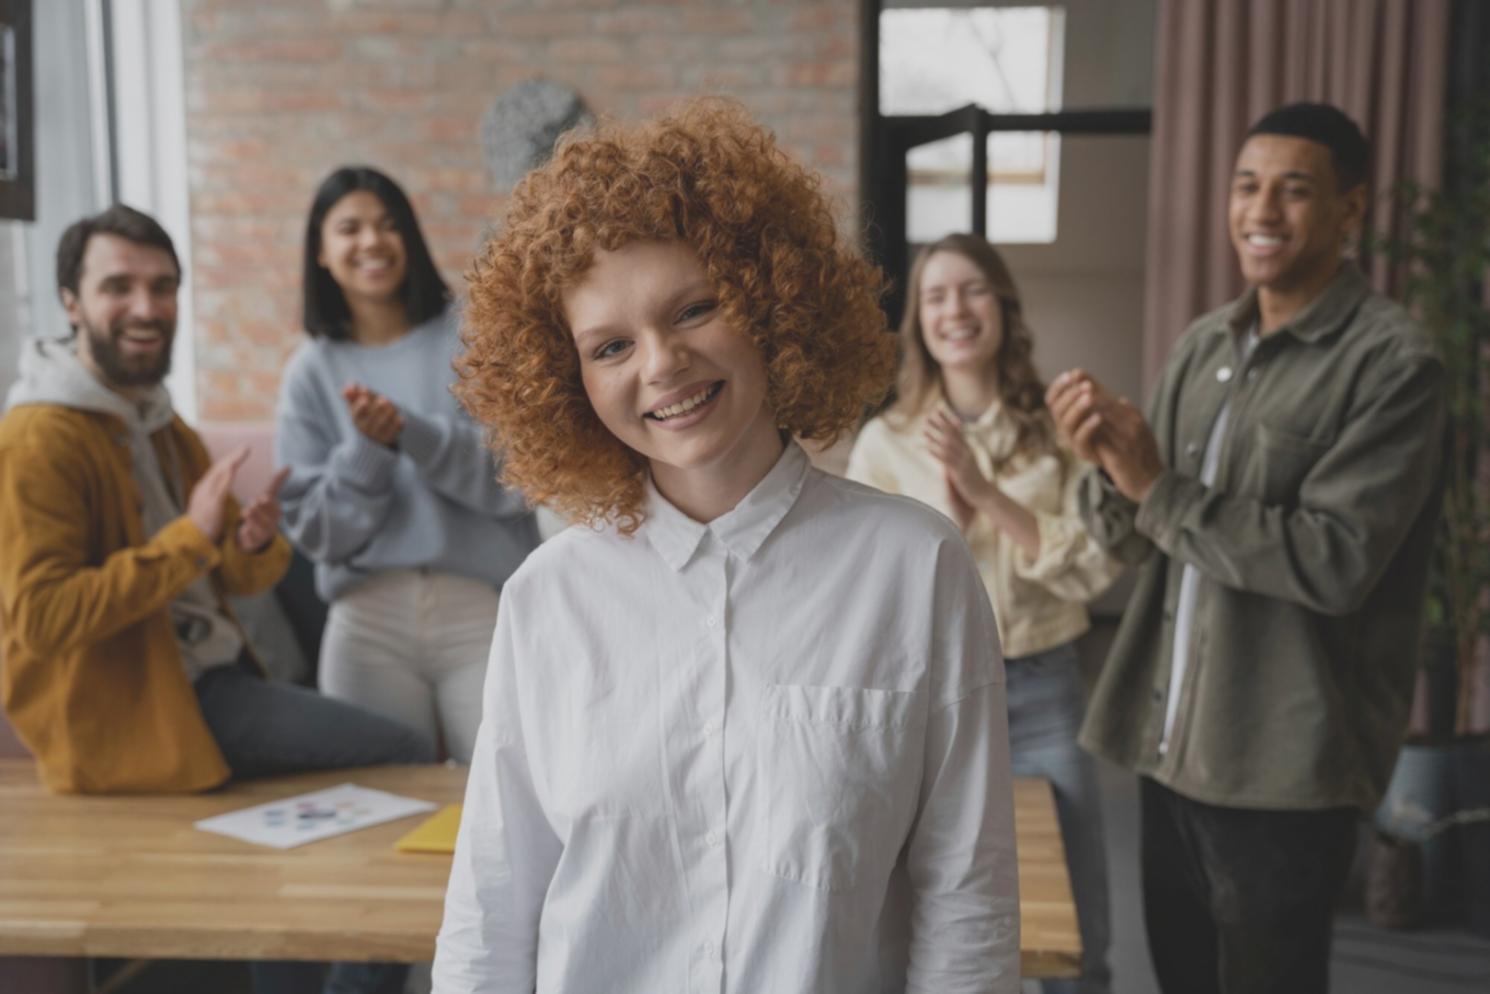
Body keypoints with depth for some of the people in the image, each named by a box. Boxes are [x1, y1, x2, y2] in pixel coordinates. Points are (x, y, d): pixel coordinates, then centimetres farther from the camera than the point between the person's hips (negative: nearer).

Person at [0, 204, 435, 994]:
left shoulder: (166, 430, 14)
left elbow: (236, 577, 14)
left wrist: (254, 544, -10)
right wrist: (189, 538, -26)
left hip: (211, 677, 9)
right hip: (136, 708, -9)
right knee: (407, 760, -13)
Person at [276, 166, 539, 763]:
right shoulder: (311, 372, 9)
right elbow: (316, 531, 4)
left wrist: (411, 432, -17)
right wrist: (367, 448, -12)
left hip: (482, 608, -1)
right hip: (368, 624, 2)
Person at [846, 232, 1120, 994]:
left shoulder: (1057, 431, -2)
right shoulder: (886, 441, -2)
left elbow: (1095, 569, -9)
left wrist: (987, 493, -18)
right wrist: (942, 510, -17)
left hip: (1041, 694, 1)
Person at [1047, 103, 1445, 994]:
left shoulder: (1392, 362, -12)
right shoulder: (1203, 346, 8)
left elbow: (1335, 560, -22)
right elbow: (1138, 543, 9)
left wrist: (1160, 488, -20)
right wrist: (1109, 464, -12)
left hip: (1283, 765, -6)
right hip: (1171, 746, 7)